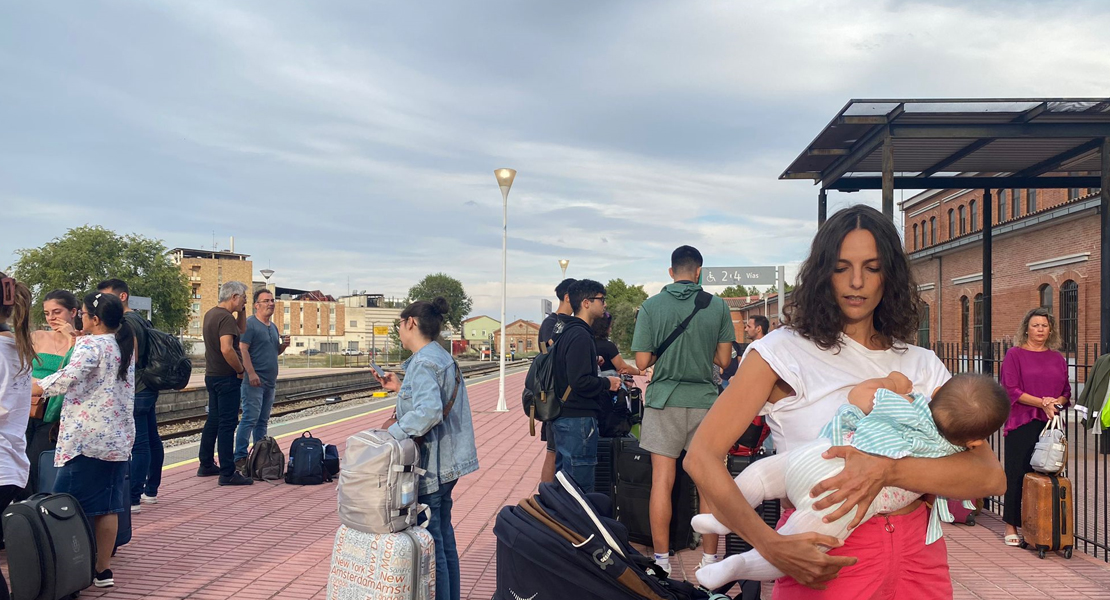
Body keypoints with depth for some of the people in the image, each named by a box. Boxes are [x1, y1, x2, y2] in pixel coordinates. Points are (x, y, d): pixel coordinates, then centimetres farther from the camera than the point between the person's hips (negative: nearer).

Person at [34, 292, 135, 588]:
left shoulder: (90, 344, -10)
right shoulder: (125, 347, 14)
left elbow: (68, 378, -24)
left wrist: (33, 388, -12)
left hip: (87, 439, -8)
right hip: (118, 439, 8)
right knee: (107, 506, 10)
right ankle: (103, 569, 14)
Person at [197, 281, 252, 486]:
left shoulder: (211, 313, 13)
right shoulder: (225, 317, -18)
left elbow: (241, 331, 24)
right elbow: (226, 349, -30)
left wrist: (242, 311, 11)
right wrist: (240, 369, -17)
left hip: (212, 375, 10)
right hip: (226, 377, -10)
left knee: (213, 420, 18)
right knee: (228, 423, -7)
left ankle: (206, 465, 28)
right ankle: (228, 473, -5)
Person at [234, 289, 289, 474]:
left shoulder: (273, 327, 19)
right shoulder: (249, 324, -8)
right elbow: (243, 350, -16)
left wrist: (282, 346, 5)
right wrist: (251, 373, -23)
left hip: (270, 382, 9)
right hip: (254, 381, -9)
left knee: (262, 421, 12)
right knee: (250, 418, -12)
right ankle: (240, 458, -10)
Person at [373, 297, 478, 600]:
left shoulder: (422, 362, -17)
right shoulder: (444, 358, 14)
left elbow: (429, 411, -31)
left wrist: (393, 433, -25)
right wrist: (400, 388, 17)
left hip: (430, 465, -10)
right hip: (447, 460, 10)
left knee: (430, 541, -2)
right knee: (444, 534, 19)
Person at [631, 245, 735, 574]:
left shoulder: (651, 306, -3)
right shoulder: (718, 306, -1)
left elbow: (642, 361, -4)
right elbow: (724, 360, 2)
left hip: (664, 400, 0)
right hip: (705, 401, 1)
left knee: (662, 481, 4)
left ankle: (661, 559, 9)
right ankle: (709, 559, 14)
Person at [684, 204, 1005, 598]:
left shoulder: (922, 366, 6)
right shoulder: (784, 351, -6)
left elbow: (991, 477, -6)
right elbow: (702, 457, -15)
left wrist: (888, 470, -23)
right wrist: (772, 546, -26)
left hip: (917, 556, 4)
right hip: (827, 561, -4)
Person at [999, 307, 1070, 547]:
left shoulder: (1058, 359, 14)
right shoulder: (1014, 355, 2)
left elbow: (1067, 392, 14)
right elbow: (1011, 390, -7)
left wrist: (1056, 402, -8)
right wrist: (1041, 402, -15)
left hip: (1051, 424, 4)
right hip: (1022, 424, -4)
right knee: (1018, 473, -1)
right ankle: (1011, 526, 7)